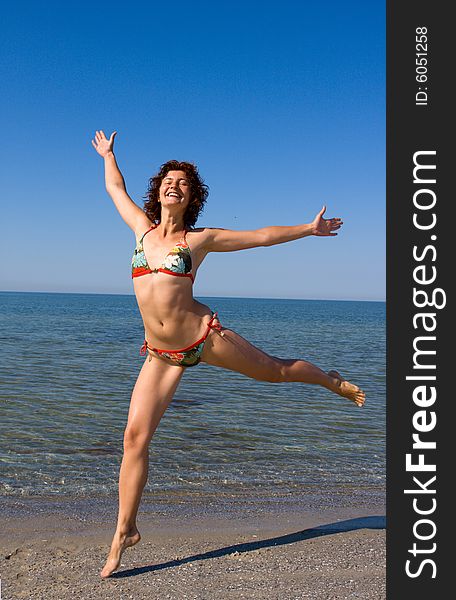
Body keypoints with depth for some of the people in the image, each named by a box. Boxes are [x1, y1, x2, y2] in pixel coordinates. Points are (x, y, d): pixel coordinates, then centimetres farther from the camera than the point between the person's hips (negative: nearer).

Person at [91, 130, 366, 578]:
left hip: (204, 337, -2)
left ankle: (334, 381, 46)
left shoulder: (200, 238, -1)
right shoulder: (142, 227, 8)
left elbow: (261, 236, 6)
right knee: (135, 437, -5)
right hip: (162, 355, 3)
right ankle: (124, 530, 9)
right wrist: (108, 155, 41)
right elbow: (115, 189, 26)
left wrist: (309, 229, 8)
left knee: (274, 370, 14)